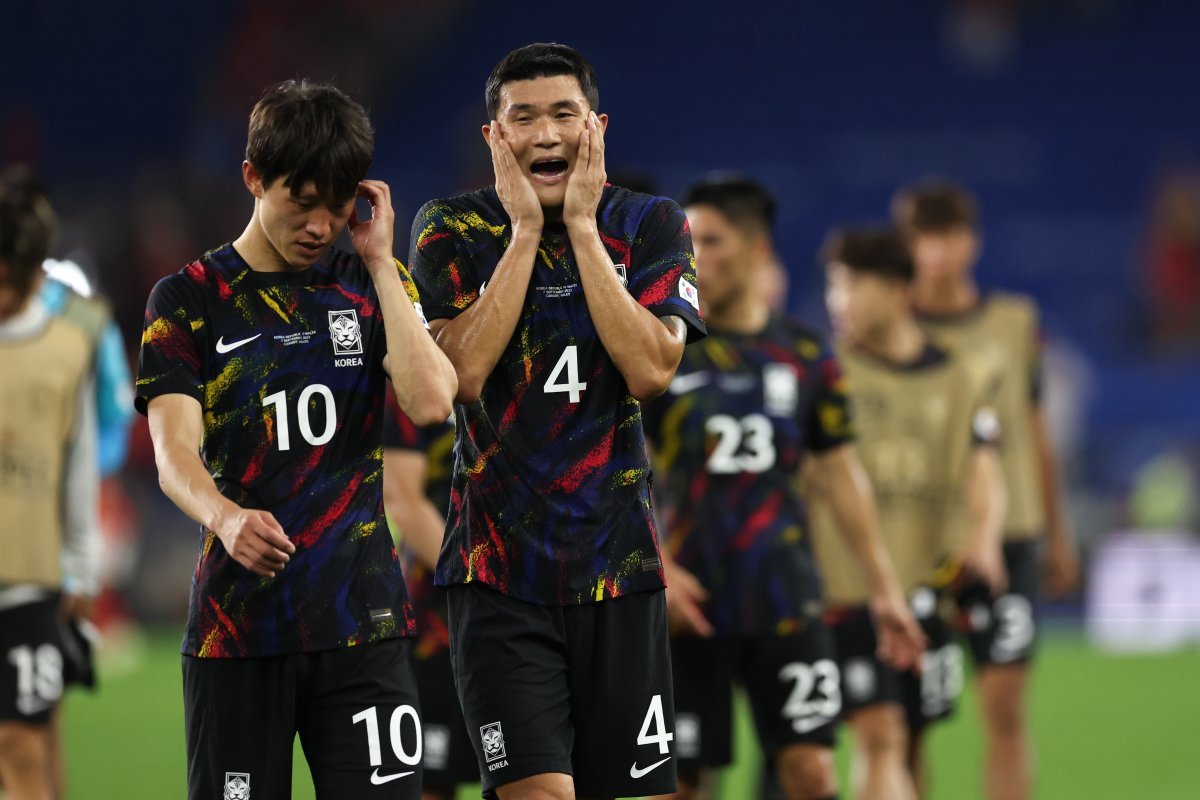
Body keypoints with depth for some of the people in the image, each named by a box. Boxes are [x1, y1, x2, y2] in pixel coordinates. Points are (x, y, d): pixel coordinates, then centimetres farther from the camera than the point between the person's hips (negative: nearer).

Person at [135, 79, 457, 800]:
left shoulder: (372, 283, 11)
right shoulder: (190, 300, 4)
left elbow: (430, 400, -7)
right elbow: (175, 453, -9)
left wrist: (379, 261, -4)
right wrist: (226, 518, -31)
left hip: (361, 613, 1)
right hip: (236, 622, -1)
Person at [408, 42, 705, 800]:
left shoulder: (650, 225, 3)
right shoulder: (454, 230, 1)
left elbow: (652, 369, -12)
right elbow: (464, 369, -13)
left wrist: (581, 226, -11)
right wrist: (525, 229, -11)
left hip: (617, 563, 2)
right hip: (498, 566, -2)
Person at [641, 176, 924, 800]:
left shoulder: (804, 355, 6)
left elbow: (842, 473, 12)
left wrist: (884, 587, 10)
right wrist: (654, 567, -15)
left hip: (784, 601, 1)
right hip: (689, 602, -1)